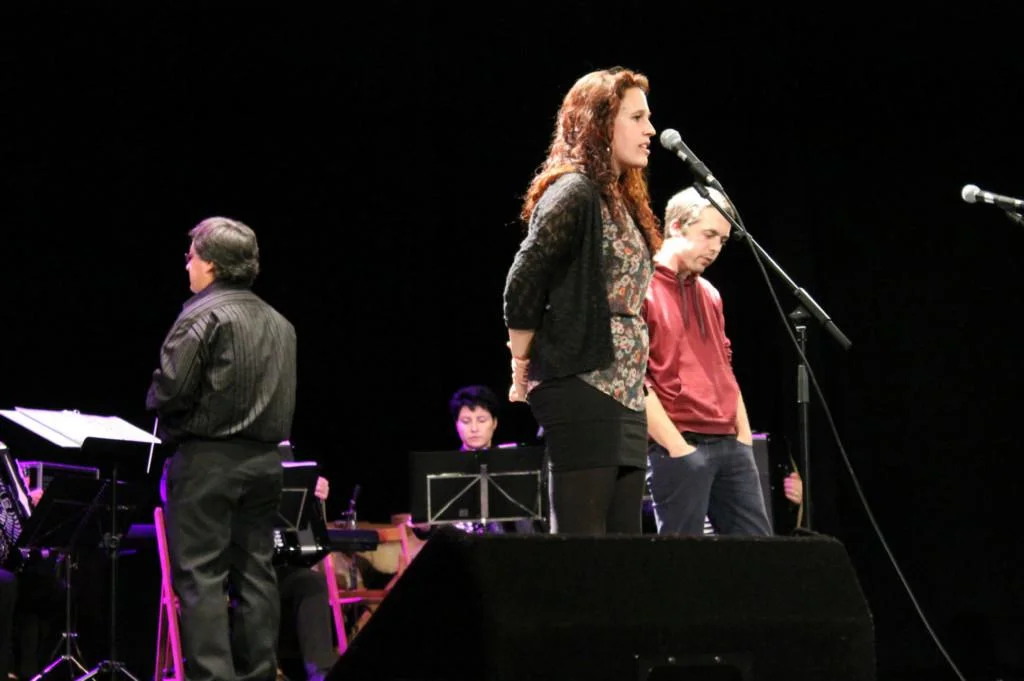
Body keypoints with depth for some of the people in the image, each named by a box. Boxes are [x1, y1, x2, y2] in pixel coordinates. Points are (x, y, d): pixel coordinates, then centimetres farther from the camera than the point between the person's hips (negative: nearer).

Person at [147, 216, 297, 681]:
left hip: (207, 459, -7)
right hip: (264, 459, 7)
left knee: (200, 577, -5)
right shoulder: (280, 325, 12)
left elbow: (169, 392, -15)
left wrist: (154, 401, 5)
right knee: (255, 573, 10)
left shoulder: (203, 317, -11)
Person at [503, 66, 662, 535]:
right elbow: (523, 285, -16)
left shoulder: (621, 200, 18)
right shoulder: (573, 193, -10)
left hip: (624, 396, 9)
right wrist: (523, 371, -9)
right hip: (582, 392, -9)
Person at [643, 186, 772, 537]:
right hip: (678, 447, -8)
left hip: (730, 444, 8)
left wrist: (745, 436, 10)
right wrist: (676, 447, -15)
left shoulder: (709, 295, 19)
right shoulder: (641, 288, -6)